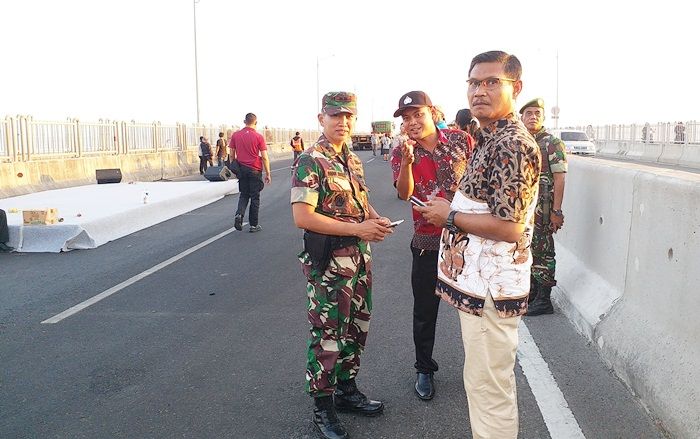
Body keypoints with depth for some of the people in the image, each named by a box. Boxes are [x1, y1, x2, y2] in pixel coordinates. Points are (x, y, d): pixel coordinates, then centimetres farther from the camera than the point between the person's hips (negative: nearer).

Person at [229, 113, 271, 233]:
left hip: (241, 169, 3)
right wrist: (268, 174, -1)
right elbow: (264, 157, -8)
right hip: (255, 170, -3)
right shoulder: (258, 137, -8)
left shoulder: (235, 135, 2)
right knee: (255, 197, 7)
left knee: (244, 195, 18)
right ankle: (254, 225, 12)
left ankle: (239, 214, -7)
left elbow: (232, 155, 6)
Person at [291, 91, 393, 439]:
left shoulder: (353, 160, 11)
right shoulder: (310, 162, -14)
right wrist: (357, 228, -22)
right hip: (328, 263, -8)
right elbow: (302, 216, -22)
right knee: (328, 335, 3)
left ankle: (346, 390, 36)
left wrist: (376, 220, -2)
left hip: (359, 258, 8)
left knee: (356, 328, 18)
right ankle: (322, 407, 19)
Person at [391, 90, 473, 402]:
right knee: (425, 311, 11)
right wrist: (407, 160, -33)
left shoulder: (461, 141, -1)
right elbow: (404, 193, -20)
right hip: (428, 242, 0)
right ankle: (424, 370, 32)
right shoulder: (401, 153, -3)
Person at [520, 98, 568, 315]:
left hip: (542, 209, -7)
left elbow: (559, 178, -12)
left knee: (542, 252, -1)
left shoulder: (552, 143, -7)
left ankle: (544, 300, 8)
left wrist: (557, 211, -17)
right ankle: (531, 293, 27)